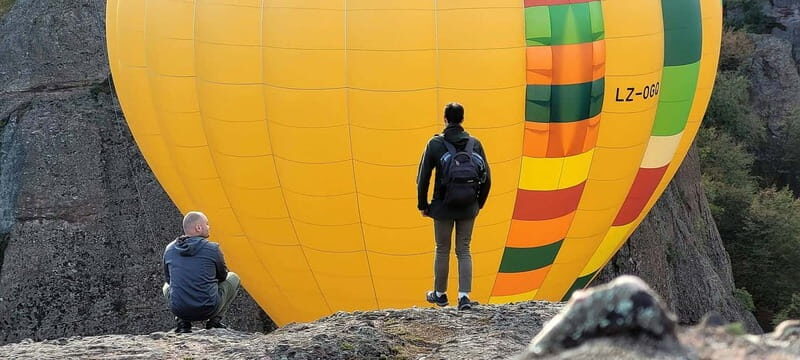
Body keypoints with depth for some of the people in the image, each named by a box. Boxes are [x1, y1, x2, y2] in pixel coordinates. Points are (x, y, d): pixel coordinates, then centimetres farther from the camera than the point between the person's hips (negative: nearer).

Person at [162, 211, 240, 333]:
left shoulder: (170, 249, 3)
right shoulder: (212, 248, -6)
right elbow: (222, 276, 10)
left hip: (178, 310, 3)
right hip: (208, 310, -3)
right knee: (233, 278, 22)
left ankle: (182, 322, 13)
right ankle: (215, 319, 14)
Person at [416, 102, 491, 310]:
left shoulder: (435, 144, -8)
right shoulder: (475, 144, 0)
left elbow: (423, 178, -7)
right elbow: (486, 178, 3)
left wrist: (422, 205, 5)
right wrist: (479, 203, 16)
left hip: (443, 208, -2)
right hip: (468, 208, 2)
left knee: (442, 250, 13)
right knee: (464, 251, 11)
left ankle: (440, 294, 27)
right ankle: (464, 296, 0)